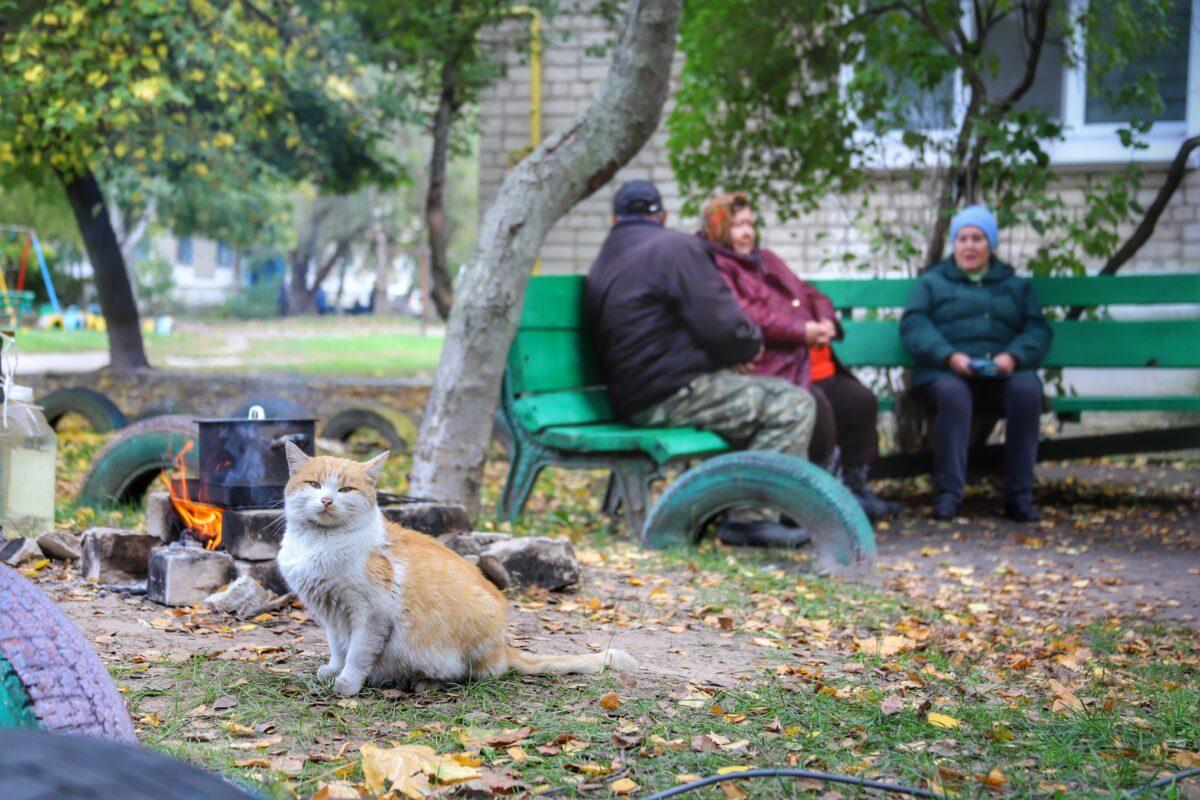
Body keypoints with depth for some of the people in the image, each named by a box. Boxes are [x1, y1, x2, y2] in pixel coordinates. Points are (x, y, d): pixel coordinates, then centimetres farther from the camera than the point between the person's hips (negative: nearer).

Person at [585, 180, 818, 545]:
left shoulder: (604, 262, 21)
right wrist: (749, 346, 6)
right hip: (674, 396, -10)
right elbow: (718, 323, -16)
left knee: (755, 398, 25)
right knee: (793, 404, -7)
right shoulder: (674, 247, -8)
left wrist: (728, 356, 16)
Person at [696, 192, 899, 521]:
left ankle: (857, 489, 7)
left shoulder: (766, 259, 28)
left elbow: (808, 293, 26)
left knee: (861, 401, -1)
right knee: (814, 405, -31)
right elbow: (744, 315, -17)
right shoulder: (713, 267, -3)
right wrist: (801, 330, -18)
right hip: (771, 368, -10)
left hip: (814, 364, 10)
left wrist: (825, 321, 2)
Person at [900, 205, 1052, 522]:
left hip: (1002, 374, 2)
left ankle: (1019, 495, -28)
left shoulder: (1016, 286, 26)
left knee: (1027, 389, -32)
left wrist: (1013, 356, -12)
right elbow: (913, 325, 4)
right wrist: (949, 356, -15)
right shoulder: (932, 282, 21)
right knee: (953, 393, -37)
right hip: (946, 372, -1)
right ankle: (948, 493, -35)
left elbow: (1037, 330, 11)